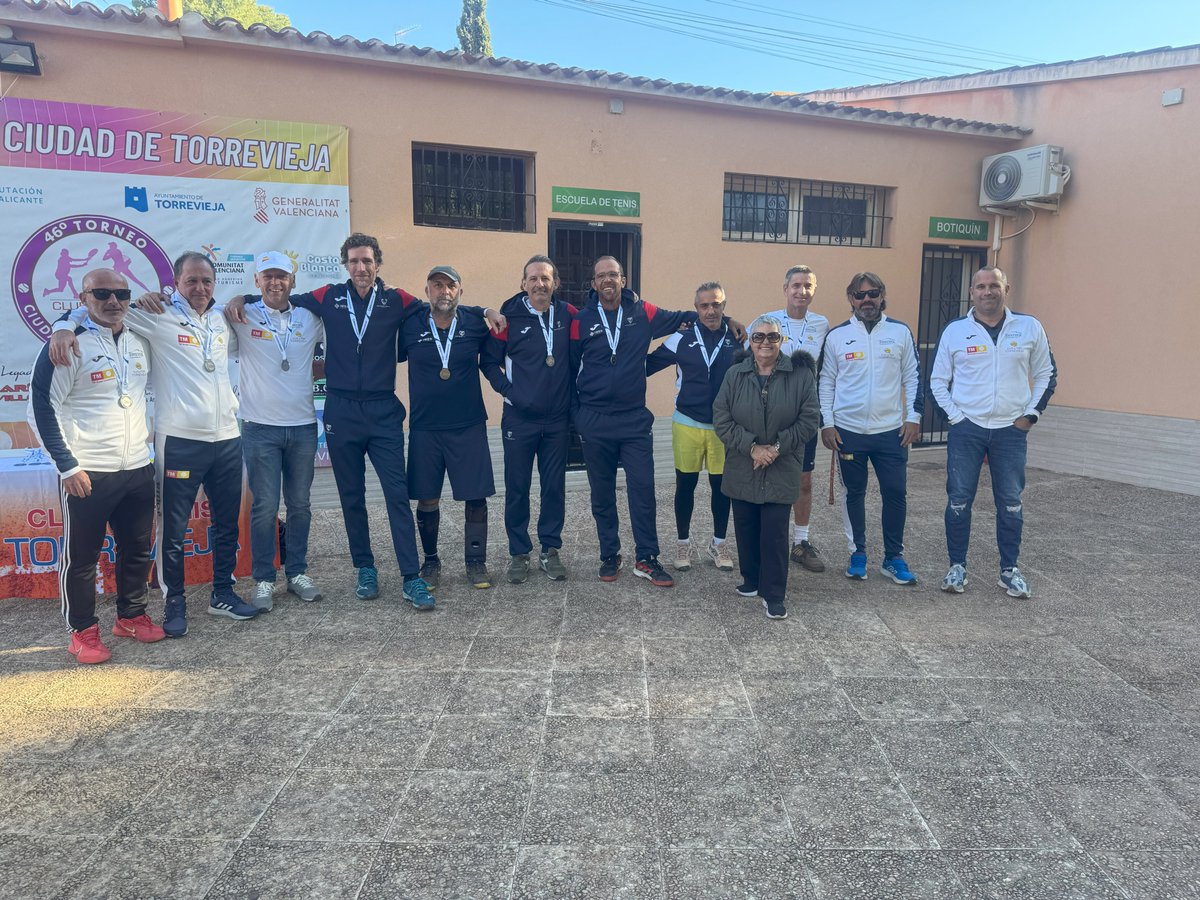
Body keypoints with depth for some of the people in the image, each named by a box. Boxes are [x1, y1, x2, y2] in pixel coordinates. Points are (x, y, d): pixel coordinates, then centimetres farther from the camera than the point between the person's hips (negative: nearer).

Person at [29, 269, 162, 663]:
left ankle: (131, 615, 31)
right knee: (81, 556, 6)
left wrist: (152, 433, 16)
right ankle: (83, 632, 20)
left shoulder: (140, 342, 8)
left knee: (138, 549, 14)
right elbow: (41, 408, -10)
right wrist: (67, 465, -12)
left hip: (138, 468, 6)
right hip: (87, 474, -5)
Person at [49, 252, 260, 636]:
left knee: (227, 523, 14)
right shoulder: (158, 317, -3)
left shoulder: (223, 319, 12)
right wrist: (64, 325, -17)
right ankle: (174, 602, 21)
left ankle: (223, 593, 29)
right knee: (173, 529, 5)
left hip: (227, 438, 5)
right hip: (179, 441, -5)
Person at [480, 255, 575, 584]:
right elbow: (489, 361, 2)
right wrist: (508, 390, -7)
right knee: (517, 488, 5)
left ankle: (550, 550, 22)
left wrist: (572, 394, 4)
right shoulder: (510, 317, -5)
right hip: (519, 419, -2)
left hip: (558, 420, 2)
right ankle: (519, 553, 19)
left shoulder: (568, 315, 2)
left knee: (554, 487, 8)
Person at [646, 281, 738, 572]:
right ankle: (683, 543, 25)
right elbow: (648, 365, 1)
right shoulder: (682, 338, -3)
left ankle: (718, 543, 26)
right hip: (687, 424, -1)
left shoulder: (738, 339, 0)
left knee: (721, 485, 8)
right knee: (686, 485, 9)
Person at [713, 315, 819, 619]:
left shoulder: (800, 374, -3)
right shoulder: (735, 374, 1)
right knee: (746, 530, 11)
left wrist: (777, 448, -14)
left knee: (775, 533, -4)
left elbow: (808, 420, -4)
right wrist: (751, 447, -14)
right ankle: (752, 580, 31)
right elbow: (721, 419, -4)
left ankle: (774, 595, 7)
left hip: (781, 472, -2)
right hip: (742, 470, 2)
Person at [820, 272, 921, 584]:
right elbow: (825, 382, 4)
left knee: (896, 493, 2)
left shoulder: (901, 332, 3)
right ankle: (858, 553, 23)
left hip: (891, 431, 1)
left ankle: (894, 558, 16)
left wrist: (913, 417, -1)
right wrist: (826, 424, -2)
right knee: (854, 494, 9)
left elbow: (912, 377, 7)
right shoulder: (837, 335, 1)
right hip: (848, 431, 0)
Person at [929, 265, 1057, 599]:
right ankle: (957, 567, 14)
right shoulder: (955, 331, 1)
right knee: (958, 500, 2)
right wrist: (954, 415, -3)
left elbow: (1046, 375, 11)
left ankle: (1010, 570, 20)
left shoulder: (1029, 328, 2)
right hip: (966, 429, 0)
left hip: (1011, 430, 1)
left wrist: (1031, 414, 1)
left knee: (1010, 503, 7)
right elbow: (938, 380, 7)